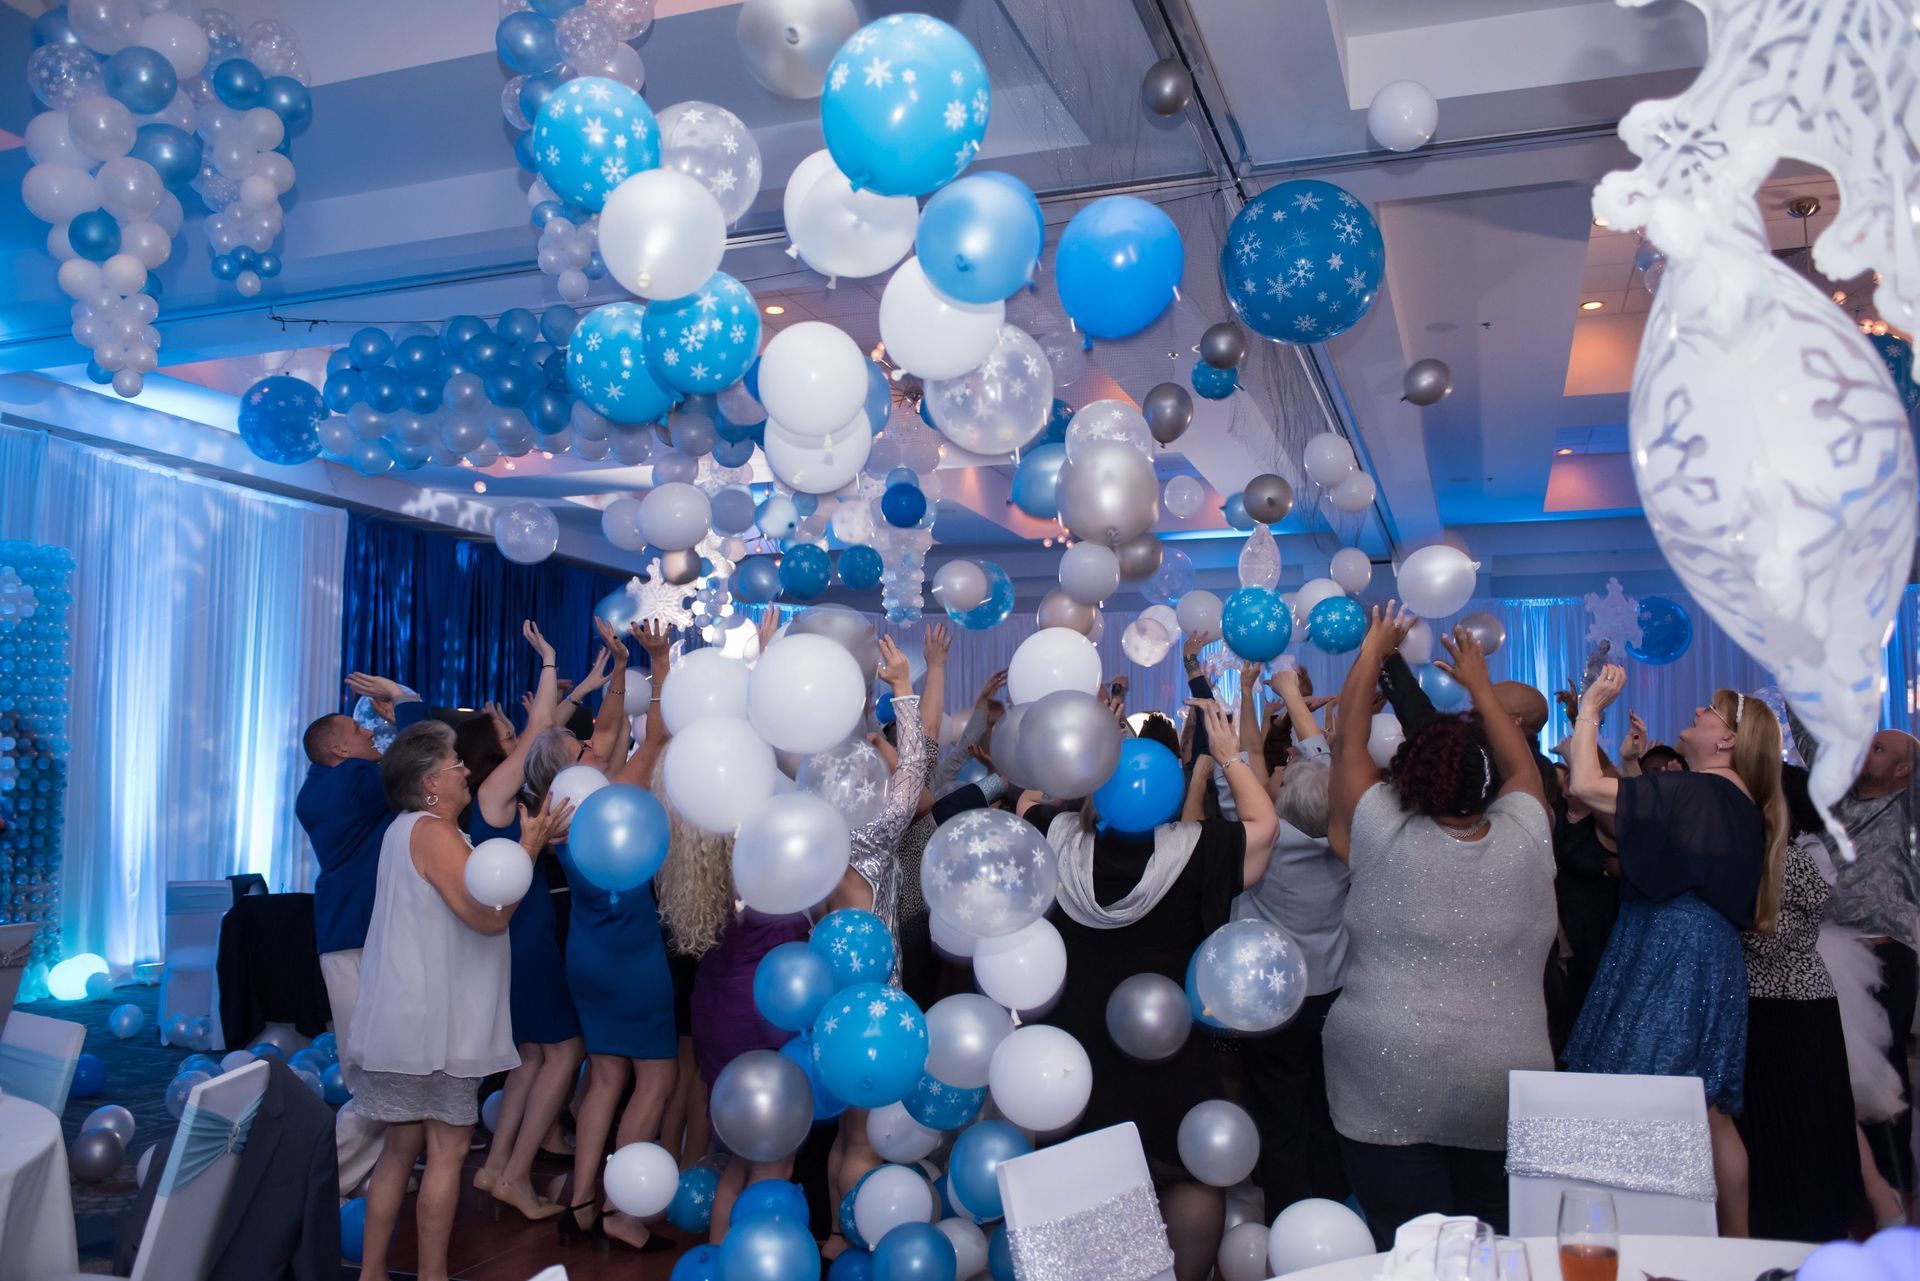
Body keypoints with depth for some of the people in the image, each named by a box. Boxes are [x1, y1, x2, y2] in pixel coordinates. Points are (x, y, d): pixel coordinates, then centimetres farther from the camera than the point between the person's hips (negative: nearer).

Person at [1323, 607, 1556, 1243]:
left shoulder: (1386, 839, -8)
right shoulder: (1525, 841, -3)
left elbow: (1348, 743, 6)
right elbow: (1521, 765, 18)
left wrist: (1372, 652, 18)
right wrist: (1480, 683, 29)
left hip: (1386, 1085, -2)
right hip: (1504, 1093, 3)